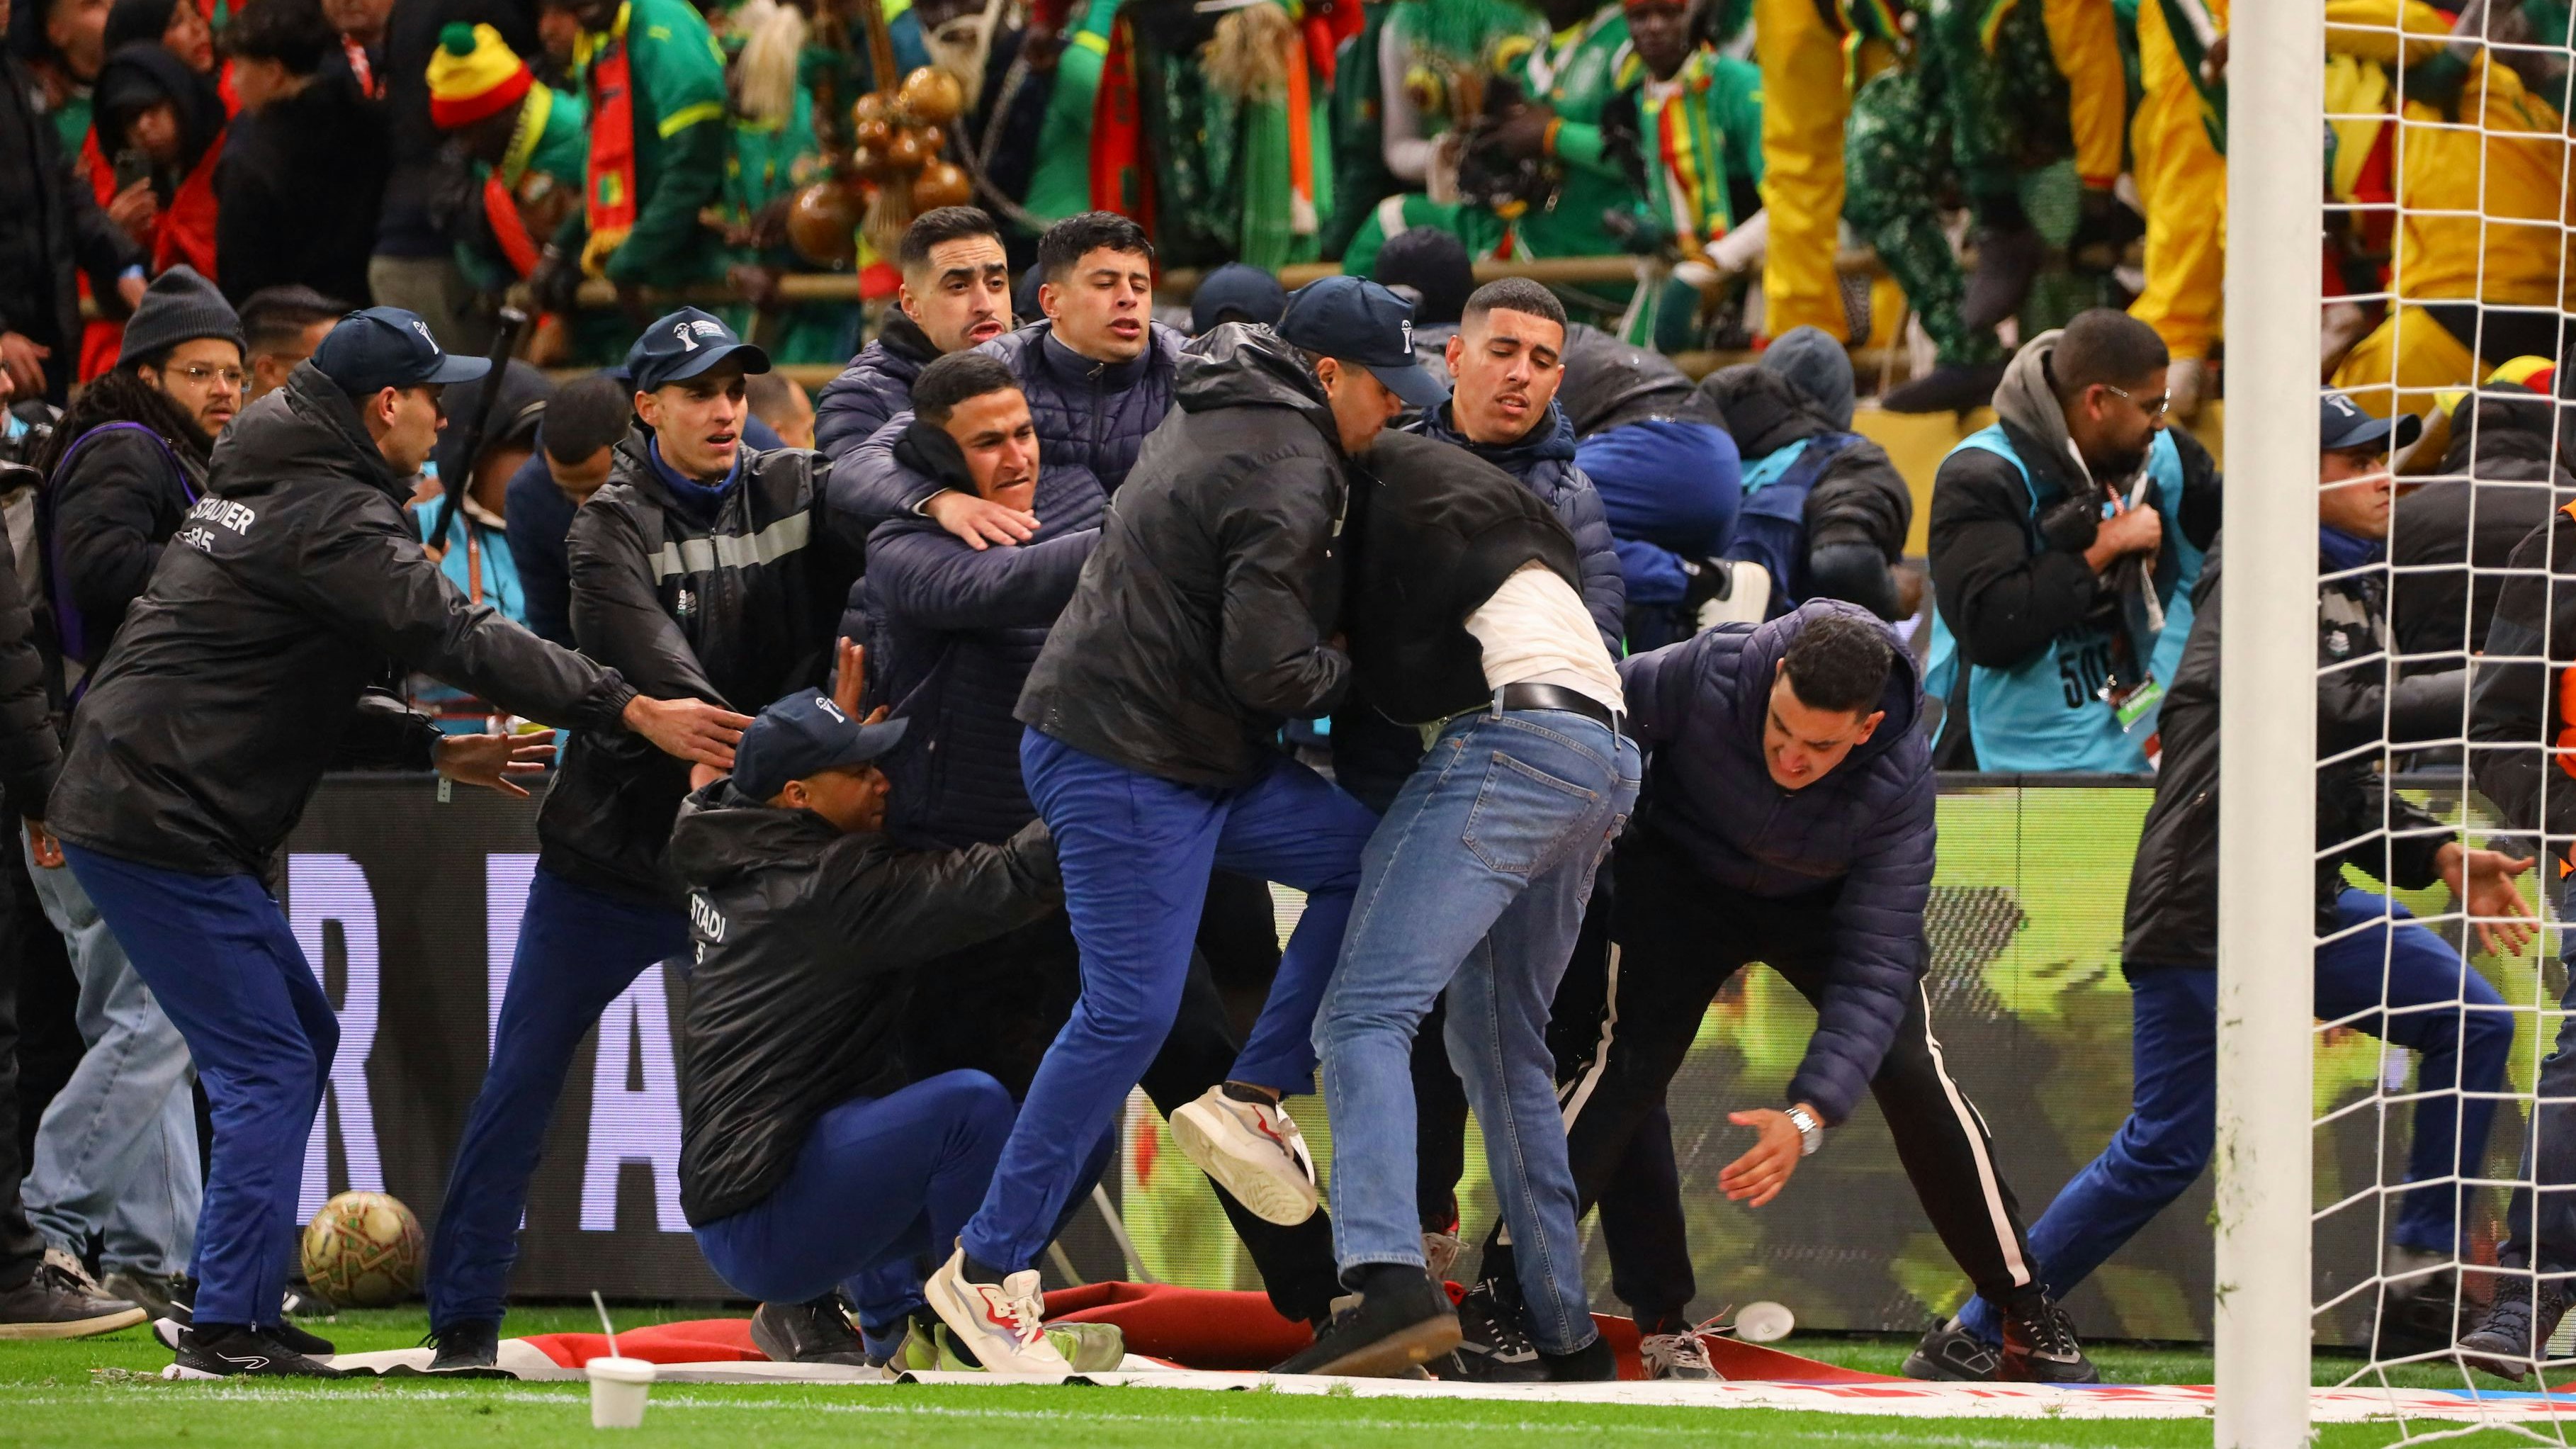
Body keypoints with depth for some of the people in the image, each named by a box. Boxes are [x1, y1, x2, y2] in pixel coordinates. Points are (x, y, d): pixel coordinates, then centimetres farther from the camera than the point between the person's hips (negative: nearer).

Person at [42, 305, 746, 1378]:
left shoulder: (269, 491, 19)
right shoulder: (329, 514, -14)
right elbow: (454, 637, -23)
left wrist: (435, 748, 14)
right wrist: (633, 711, -26)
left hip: (140, 802, 10)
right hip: (160, 825, -10)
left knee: (301, 1037, 18)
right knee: (269, 1067, -9)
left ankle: (236, 1307, 20)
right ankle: (226, 1330, -12)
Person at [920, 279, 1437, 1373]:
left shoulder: (1220, 410, 14)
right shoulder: (1286, 473, -18)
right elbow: (1271, 668, -22)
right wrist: (1345, 668, -2)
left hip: (1199, 753, 10)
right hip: (1123, 760, -10)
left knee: (1373, 857, 9)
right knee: (1130, 1010, -12)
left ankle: (1251, 1101, 8)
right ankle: (988, 1270, -8)